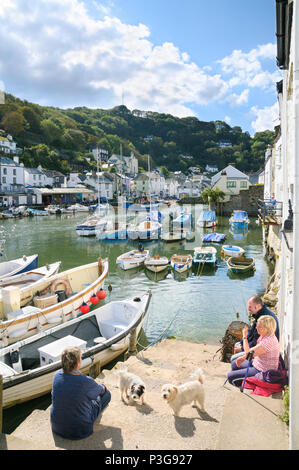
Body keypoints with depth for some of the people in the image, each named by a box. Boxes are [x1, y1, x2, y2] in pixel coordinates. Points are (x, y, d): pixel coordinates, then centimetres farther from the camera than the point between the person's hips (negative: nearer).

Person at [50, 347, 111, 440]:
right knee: (106, 394, 13)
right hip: (79, 430, -5)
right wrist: (103, 387, 21)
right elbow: (101, 390, -4)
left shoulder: (57, 374, -14)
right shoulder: (86, 381, -28)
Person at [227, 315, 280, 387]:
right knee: (234, 364, 22)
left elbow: (248, 352, -27)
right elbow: (255, 350, 13)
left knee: (230, 376, -9)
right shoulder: (263, 335, -2)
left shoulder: (268, 341, -32)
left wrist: (244, 336, -17)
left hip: (262, 372, -10)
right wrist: (243, 357, 1)